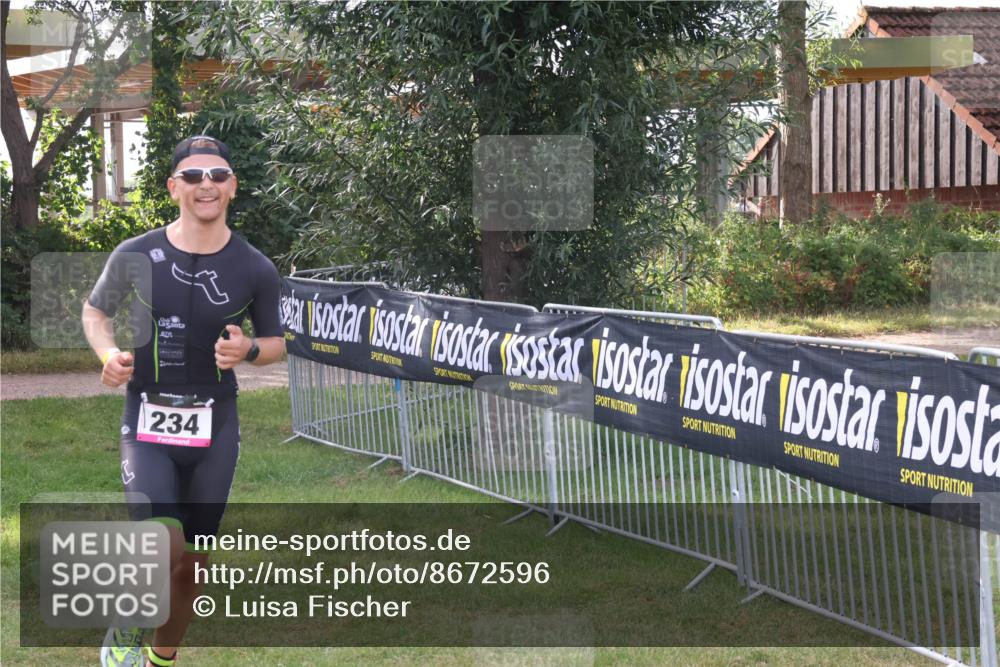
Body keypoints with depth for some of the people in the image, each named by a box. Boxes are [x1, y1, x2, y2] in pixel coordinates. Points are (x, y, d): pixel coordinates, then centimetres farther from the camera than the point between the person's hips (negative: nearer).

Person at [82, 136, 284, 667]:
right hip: (147, 422, -2)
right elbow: (95, 311, 12)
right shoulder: (135, 256, -6)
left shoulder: (255, 270, -3)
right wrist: (109, 353, -9)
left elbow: (276, 343, 10)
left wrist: (248, 349, -13)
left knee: (192, 559, 10)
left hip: (214, 426, 2)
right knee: (163, 545, -23)